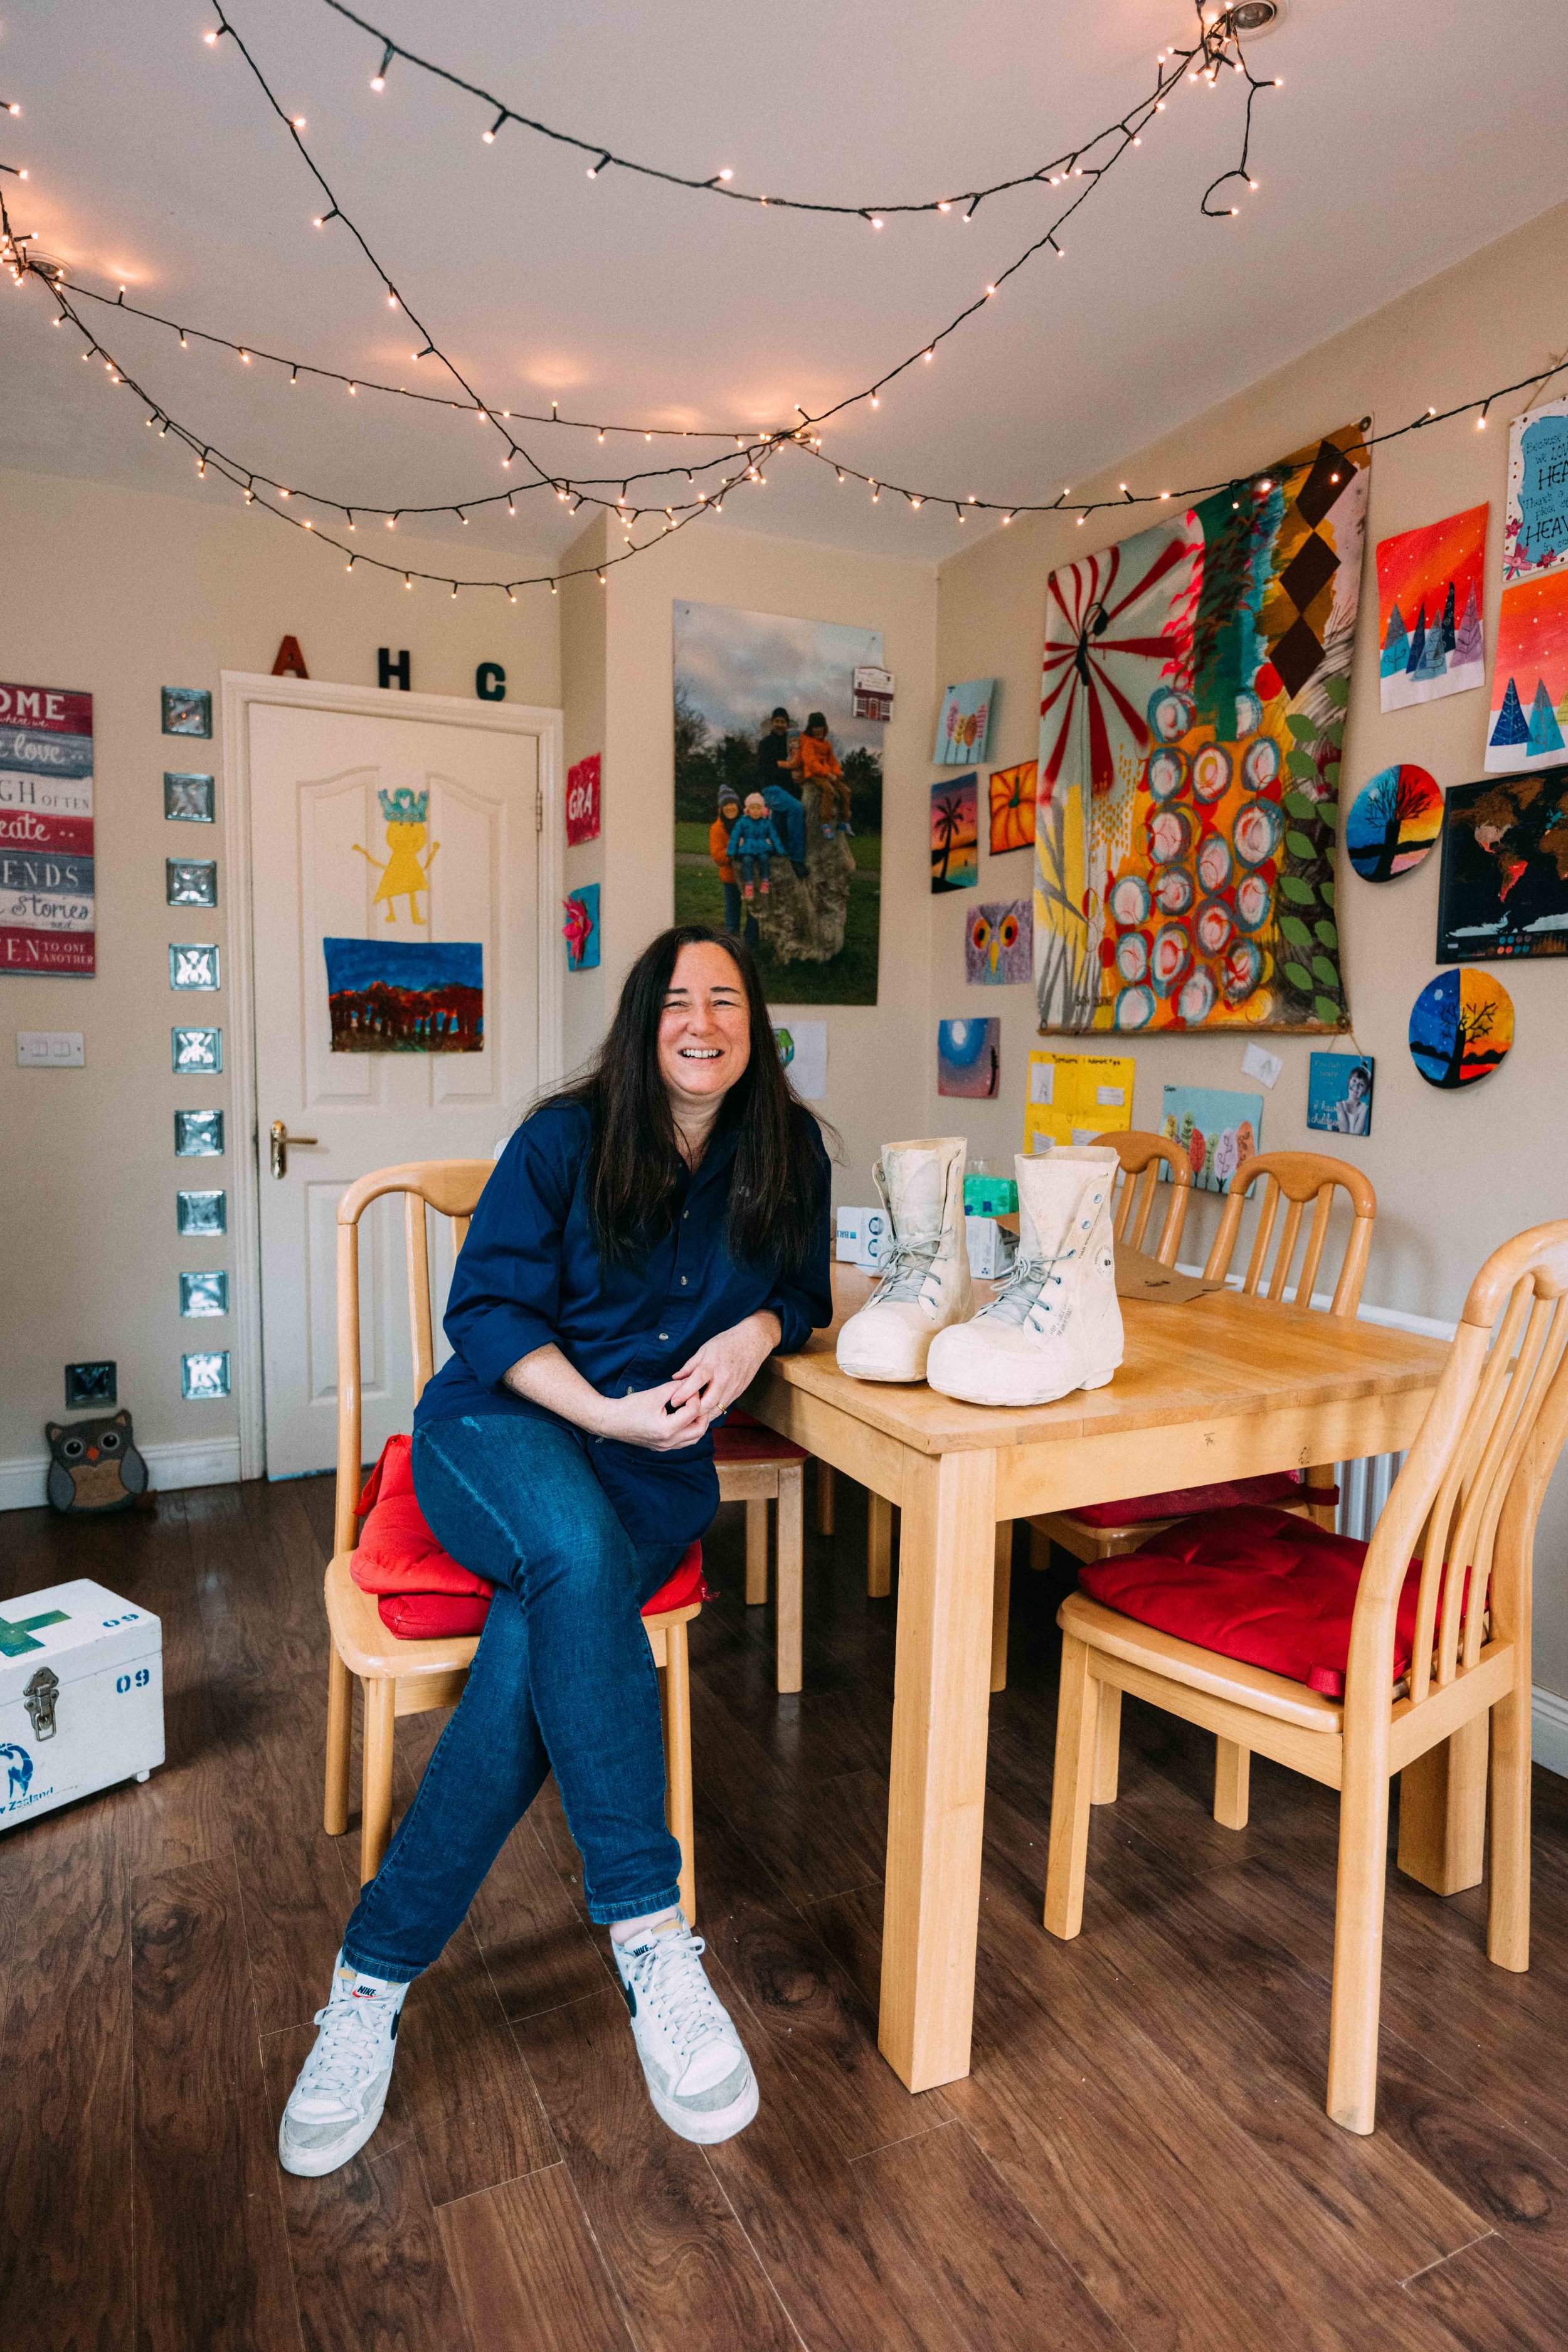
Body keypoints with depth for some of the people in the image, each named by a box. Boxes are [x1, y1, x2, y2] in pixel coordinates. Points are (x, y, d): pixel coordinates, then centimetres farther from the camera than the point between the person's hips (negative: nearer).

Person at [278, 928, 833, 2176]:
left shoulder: (787, 1150, 7)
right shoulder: (567, 1138, -2)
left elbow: (800, 1291, 15)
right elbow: (486, 1307, -5)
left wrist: (754, 1333, -10)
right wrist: (606, 1412, -19)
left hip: (659, 1472, 2)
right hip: (503, 1429, -2)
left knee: (540, 1648, -28)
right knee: (578, 1557, -37)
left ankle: (375, 1979, -15)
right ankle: (652, 1943, -30)